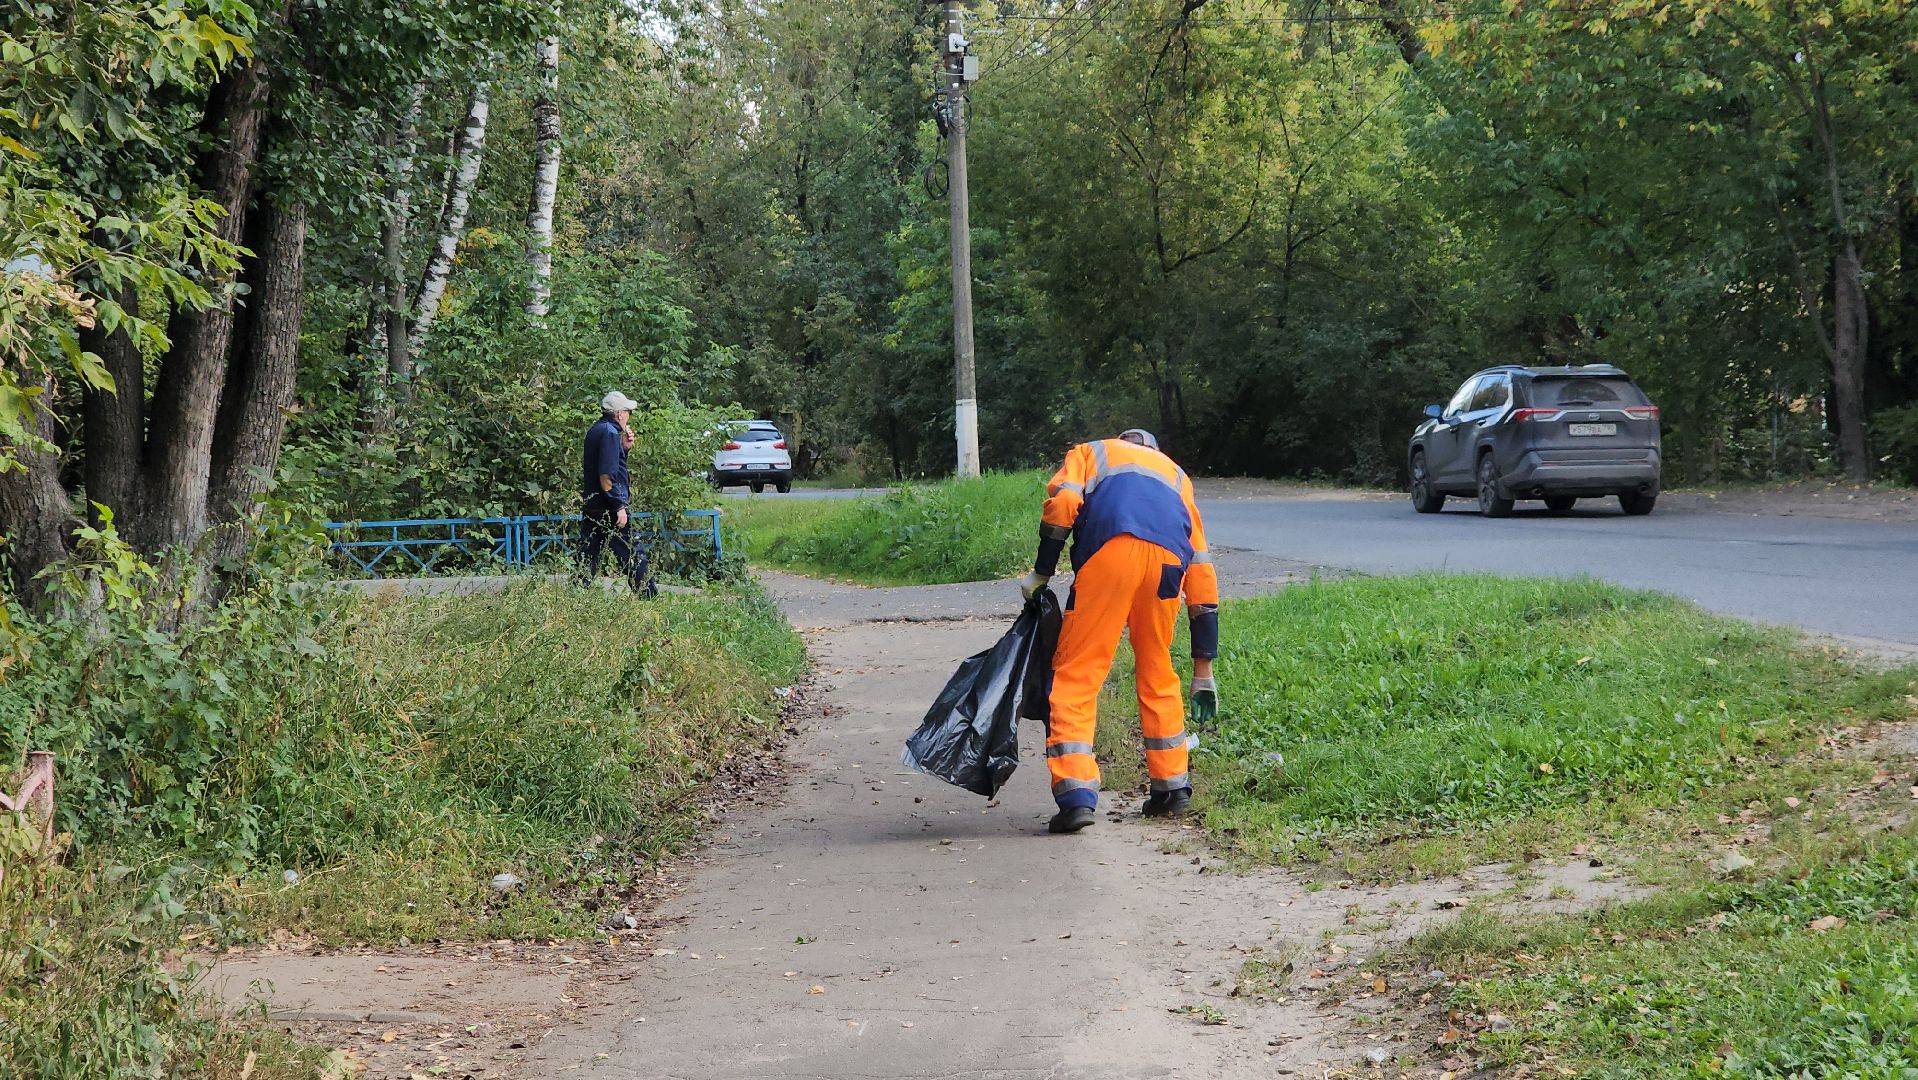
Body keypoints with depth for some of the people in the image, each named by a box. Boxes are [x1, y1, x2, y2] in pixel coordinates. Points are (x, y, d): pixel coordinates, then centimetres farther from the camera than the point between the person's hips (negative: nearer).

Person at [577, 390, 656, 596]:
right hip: (608, 508, -9)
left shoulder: (595, 431, 14)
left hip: (591, 507, 9)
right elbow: (607, 475, -22)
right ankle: (648, 596, 4)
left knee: (588, 557, 8)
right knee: (633, 556, -1)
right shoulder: (609, 433, -15)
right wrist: (619, 506, -20)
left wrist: (623, 448, 12)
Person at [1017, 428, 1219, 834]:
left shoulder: (1090, 453, 33)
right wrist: (1203, 669, 34)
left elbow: (1062, 502, 6)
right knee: (1158, 674, 22)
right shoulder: (1175, 474, 39)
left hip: (1109, 548, -3)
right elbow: (1202, 576, 33)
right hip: (1169, 558, 3)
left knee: (1077, 674, 0)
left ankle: (1076, 796, -11)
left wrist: (1041, 574, 12)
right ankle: (1173, 788, 27)